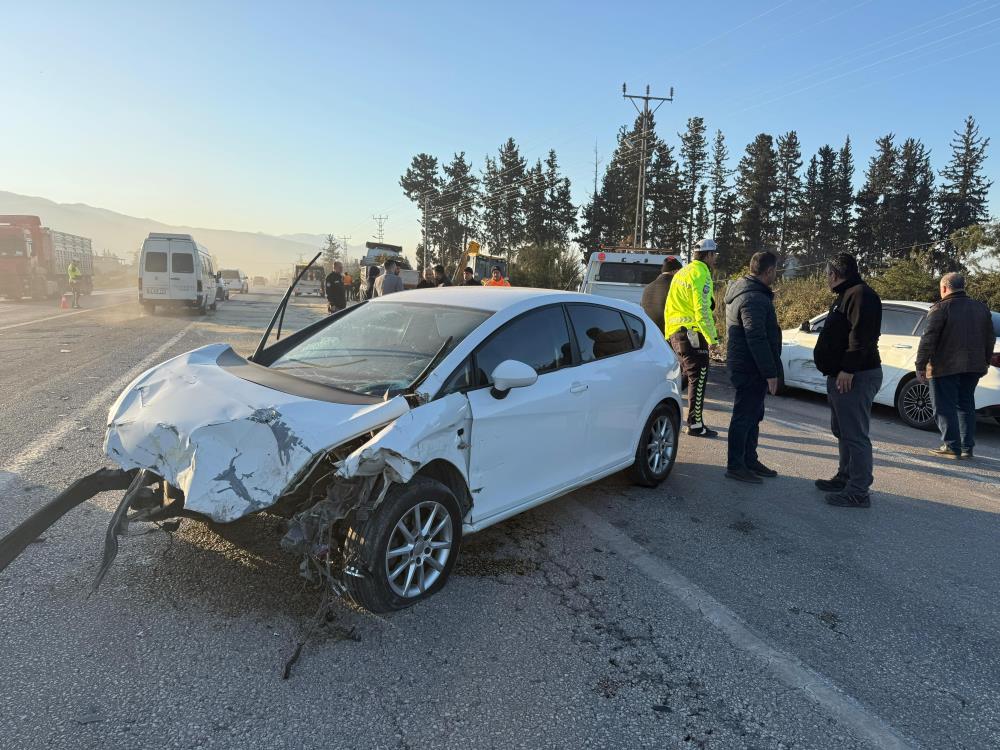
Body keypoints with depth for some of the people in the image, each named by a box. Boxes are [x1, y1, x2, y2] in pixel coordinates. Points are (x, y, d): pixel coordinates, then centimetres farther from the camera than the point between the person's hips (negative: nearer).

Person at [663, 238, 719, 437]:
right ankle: (695, 424, -4)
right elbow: (702, 310, -17)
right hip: (692, 333, -9)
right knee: (698, 378, -5)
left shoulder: (681, 273, 18)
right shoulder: (701, 275, -10)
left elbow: (671, 306, 20)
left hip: (674, 331, 9)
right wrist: (712, 337, -14)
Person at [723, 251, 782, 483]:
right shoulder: (754, 299, -21)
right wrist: (770, 373, -22)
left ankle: (750, 460, 30)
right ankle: (735, 466, 7)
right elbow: (757, 339, -26)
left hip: (744, 366, 11)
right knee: (744, 417, -2)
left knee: (753, 416, 19)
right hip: (751, 369, -11)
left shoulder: (742, 290, 14)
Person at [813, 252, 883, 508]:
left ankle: (858, 492, -4)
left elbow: (861, 335, -25)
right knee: (842, 430, 20)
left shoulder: (861, 295, -14)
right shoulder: (847, 295, 19)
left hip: (854, 378, -11)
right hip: (841, 375, 11)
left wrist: (848, 369, -27)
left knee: (855, 435, -8)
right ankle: (845, 478, 32)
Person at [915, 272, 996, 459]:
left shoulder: (941, 308, -10)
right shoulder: (981, 308, 12)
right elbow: (990, 339, 18)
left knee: (945, 407, 0)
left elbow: (928, 340, -15)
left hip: (945, 367, -7)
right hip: (973, 367, 7)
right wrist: (985, 362, 27)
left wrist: (920, 366, -12)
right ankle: (967, 447, 16)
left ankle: (952, 446, -2)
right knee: (966, 405, 15)